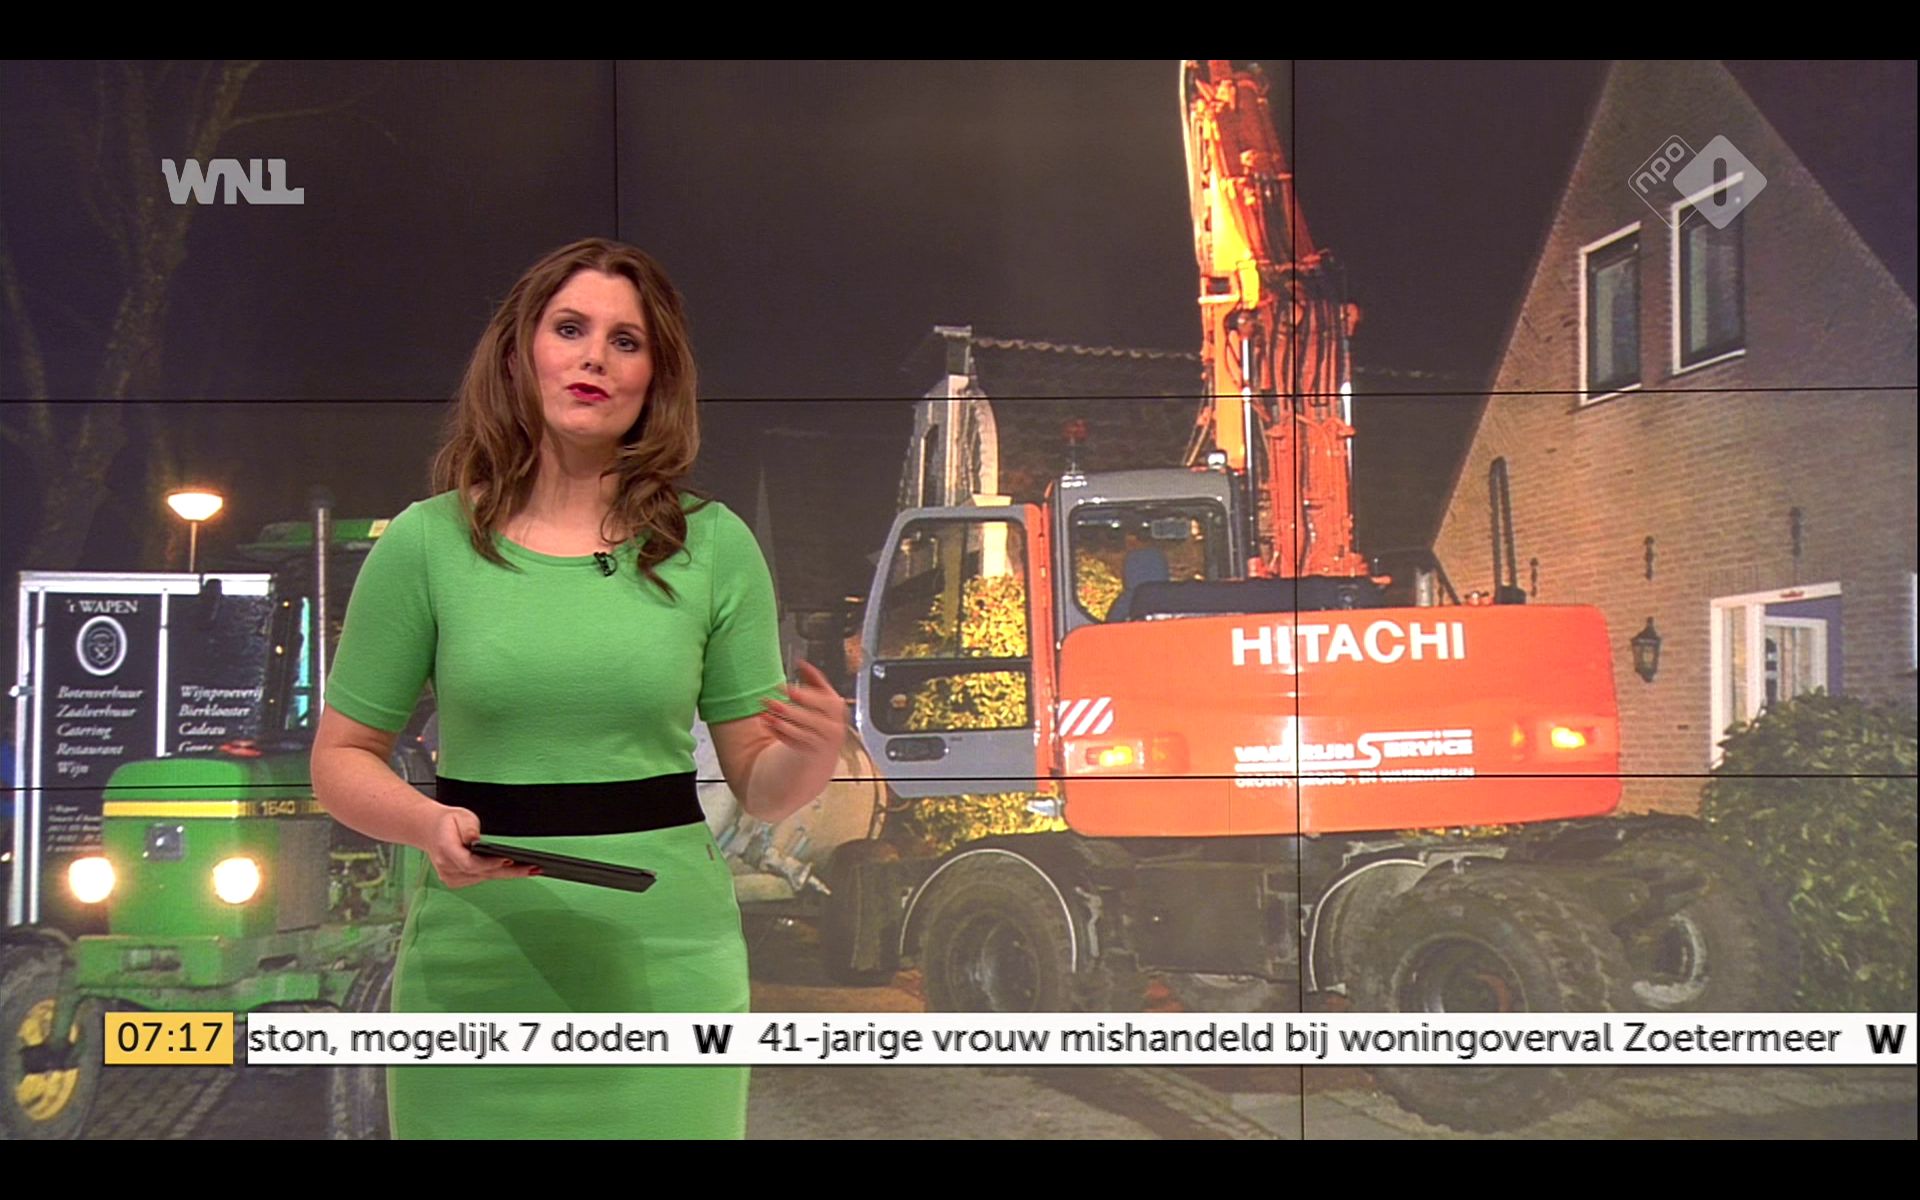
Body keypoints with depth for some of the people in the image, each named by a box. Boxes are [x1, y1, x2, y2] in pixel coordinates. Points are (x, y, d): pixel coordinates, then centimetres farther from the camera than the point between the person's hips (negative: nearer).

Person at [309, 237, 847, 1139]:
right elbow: (342, 759, 4)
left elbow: (760, 786, 6)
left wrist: (816, 751, -16)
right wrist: (429, 824, -16)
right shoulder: (426, 543, -1)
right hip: (477, 971, 0)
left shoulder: (713, 546, 2)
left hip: (666, 964, 1)